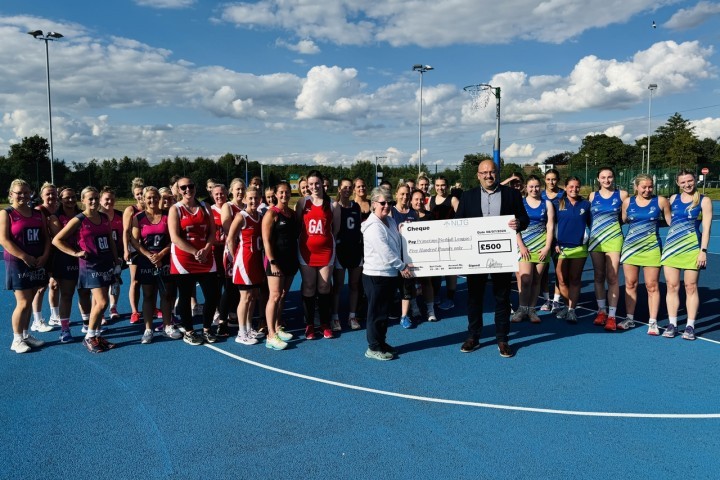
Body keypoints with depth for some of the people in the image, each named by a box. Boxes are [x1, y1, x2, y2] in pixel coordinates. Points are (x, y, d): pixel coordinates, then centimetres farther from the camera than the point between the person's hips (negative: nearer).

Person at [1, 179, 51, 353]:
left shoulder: (38, 214, 10)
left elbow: (46, 237, 10)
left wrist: (44, 256, -6)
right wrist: (24, 257, -19)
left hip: (37, 263, 5)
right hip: (17, 264, -5)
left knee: (29, 302, 12)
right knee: (23, 303, -5)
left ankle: (26, 335, 24)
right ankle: (17, 340, 8)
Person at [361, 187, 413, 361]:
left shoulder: (391, 221, 10)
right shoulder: (373, 226, -16)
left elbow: (396, 244, 23)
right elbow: (385, 251, -19)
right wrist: (402, 266, -12)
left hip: (390, 273, 8)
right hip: (376, 274, -8)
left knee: (384, 311, 17)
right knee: (376, 312, 0)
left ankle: (381, 342, 29)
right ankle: (373, 348, 11)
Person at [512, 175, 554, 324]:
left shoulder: (547, 203, 7)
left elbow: (550, 226, 3)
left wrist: (547, 247, -5)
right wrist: (521, 246, -8)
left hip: (542, 247, 1)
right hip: (525, 246, -1)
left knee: (536, 280, 4)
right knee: (525, 279, -13)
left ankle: (531, 309, 12)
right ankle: (522, 309, -1)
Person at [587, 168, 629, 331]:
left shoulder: (622, 194, 2)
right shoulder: (592, 196, 7)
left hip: (614, 239, -2)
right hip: (595, 240, 2)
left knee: (612, 278, -6)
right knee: (599, 277, 8)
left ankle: (611, 316, -2)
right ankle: (601, 311, 20)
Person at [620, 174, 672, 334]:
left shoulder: (661, 201, -1)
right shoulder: (627, 202, 5)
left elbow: (672, 222, 6)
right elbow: (621, 221, 15)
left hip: (652, 248, -2)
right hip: (630, 247, 2)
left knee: (652, 286, 0)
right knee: (630, 284, 7)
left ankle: (653, 322, 7)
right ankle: (629, 318, 19)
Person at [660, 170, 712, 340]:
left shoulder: (704, 201, -1)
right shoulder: (673, 199, 10)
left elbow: (706, 228, -5)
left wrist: (703, 251, -12)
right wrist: (670, 244, 12)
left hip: (692, 248, -3)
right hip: (671, 247, 4)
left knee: (691, 287, 0)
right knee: (672, 286, 3)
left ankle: (690, 326, 7)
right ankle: (672, 324, 10)